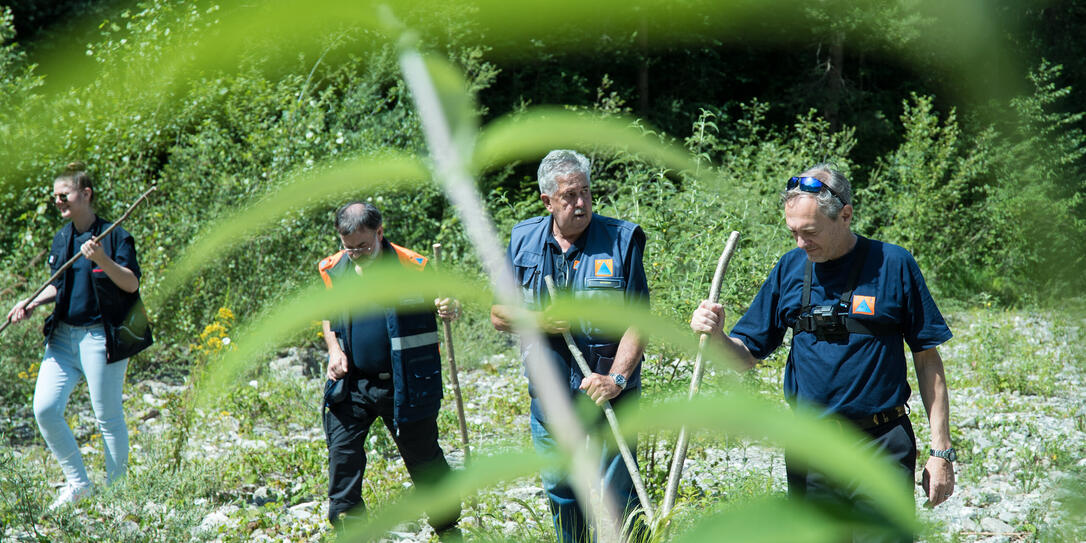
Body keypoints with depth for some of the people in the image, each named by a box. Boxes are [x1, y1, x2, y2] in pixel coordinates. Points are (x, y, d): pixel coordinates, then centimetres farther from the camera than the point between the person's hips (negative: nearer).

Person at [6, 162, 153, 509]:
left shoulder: (114, 236, -7)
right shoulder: (61, 239, 13)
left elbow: (131, 284, -14)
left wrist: (103, 260, -28)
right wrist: (31, 304, 8)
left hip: (101, 338, -7)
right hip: (63, 337, 7)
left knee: (108, 417, -1)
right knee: (44, 409, -2)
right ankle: (78, 484, 12)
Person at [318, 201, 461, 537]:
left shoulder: (413, 267, -12)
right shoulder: (333, 270, 1)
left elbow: (448, 300, -1)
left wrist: (451, 309, -26)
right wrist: (334, 349, 0)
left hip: (404, 386, -3)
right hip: (352, 384, 3)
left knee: (424, 459, 9)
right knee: (341, 452, -5)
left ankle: (447, 526, 30)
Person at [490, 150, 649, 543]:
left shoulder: (622, 240, -5)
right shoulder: (524, 241, 4)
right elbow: (499, 315, 9)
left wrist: (616, 378, -21)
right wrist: (537, 321, -12)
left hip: (608, 394, -4)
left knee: (616, 495, -4)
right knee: (560, 494, 16)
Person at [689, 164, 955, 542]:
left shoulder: (893, 265, -4)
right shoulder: (791, 268, 6)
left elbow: (928, 361, 0)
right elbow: (746, 354, 10)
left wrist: (941, 451, -4)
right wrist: (716, 337, -13)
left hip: (882, 449, -4)